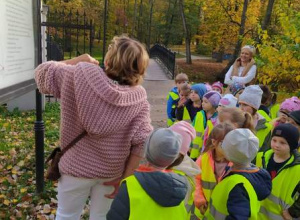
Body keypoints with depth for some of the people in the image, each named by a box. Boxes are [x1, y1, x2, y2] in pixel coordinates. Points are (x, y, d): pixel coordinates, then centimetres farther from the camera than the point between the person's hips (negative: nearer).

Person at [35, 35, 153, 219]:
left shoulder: (82, 76, -18)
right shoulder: (139, 99, -14)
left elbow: (43, 73, -4)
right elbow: (142, 142, -15)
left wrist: (76, 62, 5)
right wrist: (125, 177, -6)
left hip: (77, 167, -1)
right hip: (111, 172, 2)